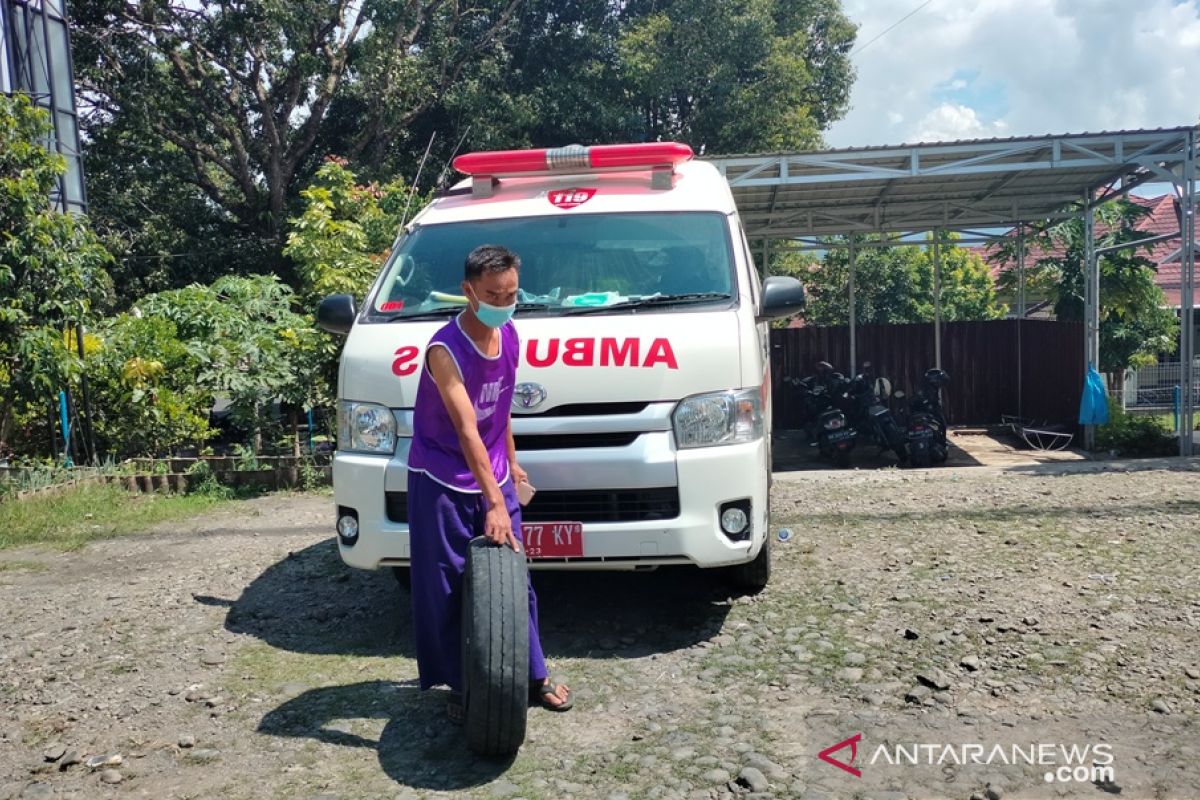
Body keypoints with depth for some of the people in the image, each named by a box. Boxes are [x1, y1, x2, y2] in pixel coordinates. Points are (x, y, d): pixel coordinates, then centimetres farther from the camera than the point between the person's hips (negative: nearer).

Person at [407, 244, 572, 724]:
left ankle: (534, 676, 24)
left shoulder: (509, 335, 0)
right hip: (442, 484, -6)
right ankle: (459, 688, 18)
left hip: (493, 475, 6)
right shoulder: (445, 350, -22)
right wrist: (494, 502, -36)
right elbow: (466, 429, -30)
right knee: (447, 590, 3)